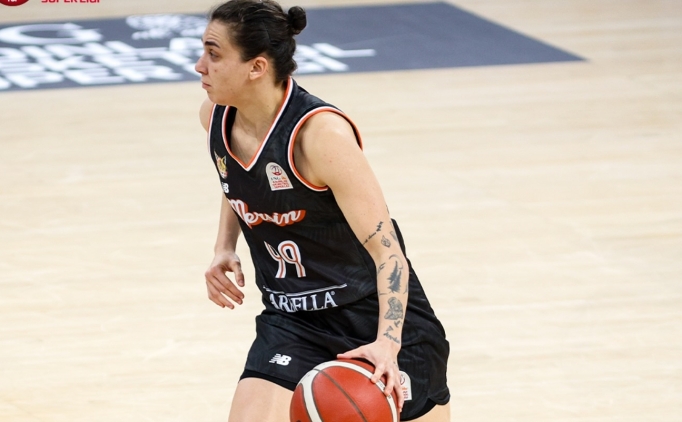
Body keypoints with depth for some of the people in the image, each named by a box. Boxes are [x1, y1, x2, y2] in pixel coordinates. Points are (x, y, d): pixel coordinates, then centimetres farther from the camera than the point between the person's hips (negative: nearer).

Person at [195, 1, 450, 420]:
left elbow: (385, 248, -27)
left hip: (376, 312, -5)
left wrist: (387, 343, -40)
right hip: (292, 319, 5)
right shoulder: (216, 118, -7)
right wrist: (225, 249, 2)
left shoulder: (320, 133, -27)